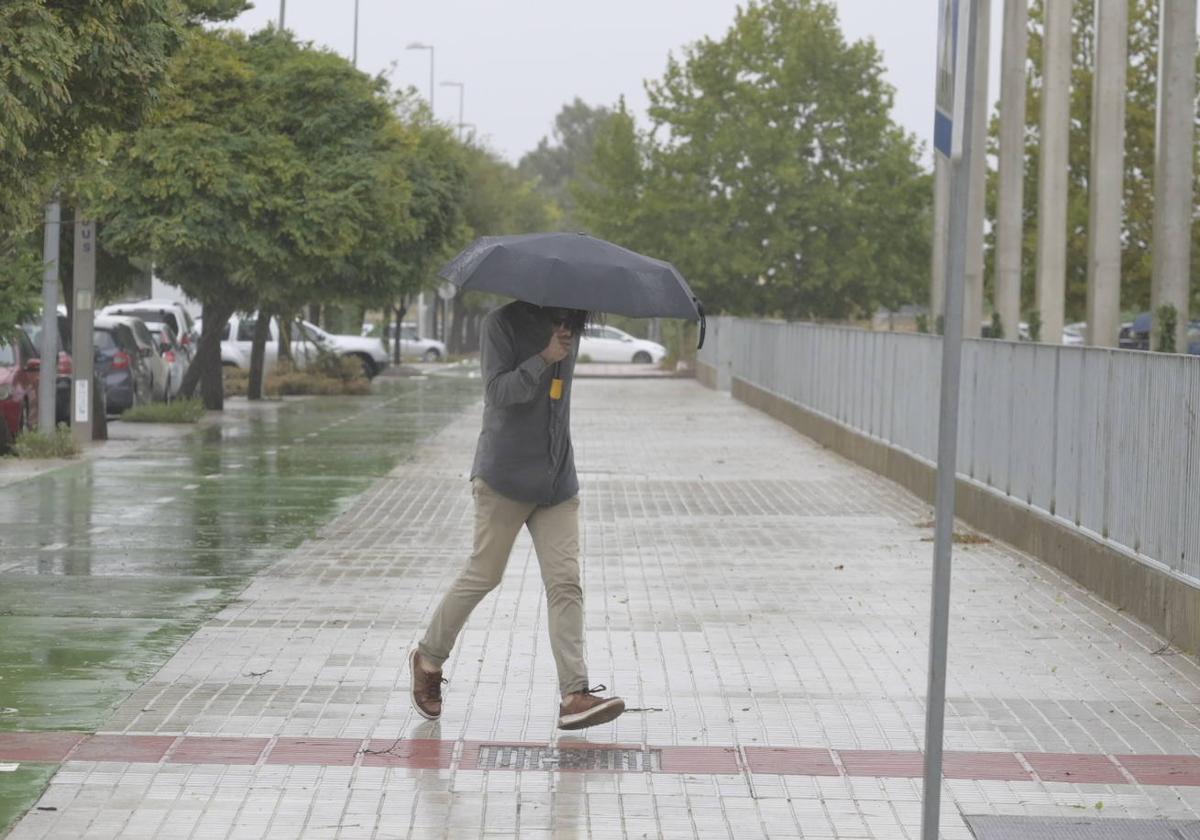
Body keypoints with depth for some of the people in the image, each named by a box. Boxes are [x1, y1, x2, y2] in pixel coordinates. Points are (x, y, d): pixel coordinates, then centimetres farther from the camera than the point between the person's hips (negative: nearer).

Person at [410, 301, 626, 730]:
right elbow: (499, 390, -18)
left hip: (557, 480, 6)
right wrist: (544, 359, -23)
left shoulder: (570, 326, 12)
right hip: (506, 475, -5)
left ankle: (574, 695, -11)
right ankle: (428, 658, 25)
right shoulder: (503, 323, -6)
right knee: (484, 574, 3)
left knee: (565, 582, -5)